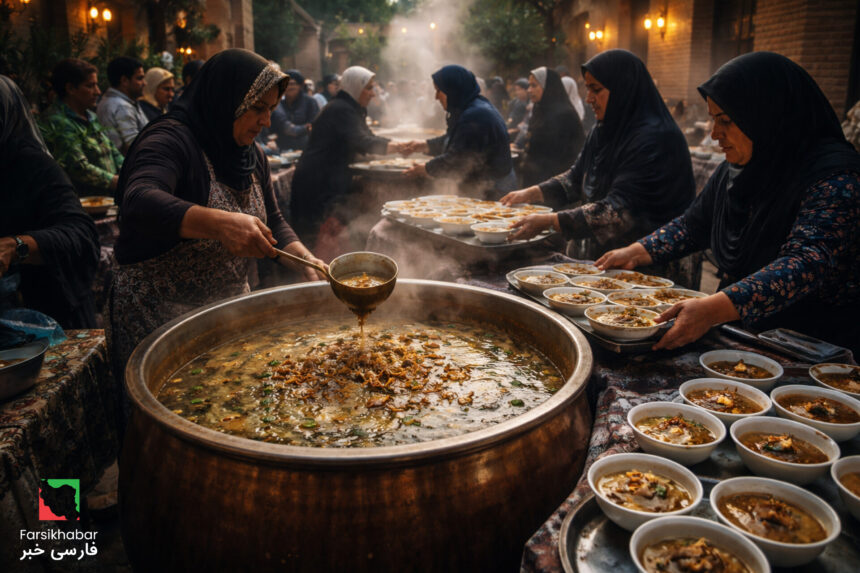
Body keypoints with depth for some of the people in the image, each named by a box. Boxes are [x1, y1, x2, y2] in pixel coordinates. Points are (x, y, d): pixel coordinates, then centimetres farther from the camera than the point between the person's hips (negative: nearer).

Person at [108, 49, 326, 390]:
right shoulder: (170, 140, -18)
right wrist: (220, 223, -50)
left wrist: (307, 260, -7)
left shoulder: (251, 156, 8)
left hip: (229, 308, 8)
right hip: (158, 316, -7)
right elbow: (139, 202, -36)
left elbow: (272, 224, 12)